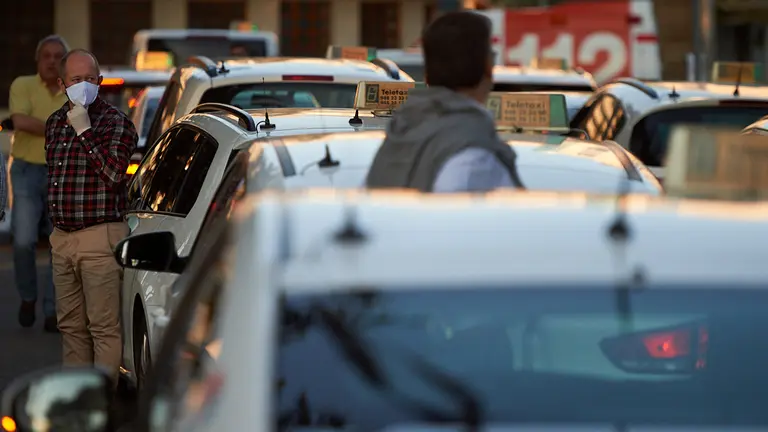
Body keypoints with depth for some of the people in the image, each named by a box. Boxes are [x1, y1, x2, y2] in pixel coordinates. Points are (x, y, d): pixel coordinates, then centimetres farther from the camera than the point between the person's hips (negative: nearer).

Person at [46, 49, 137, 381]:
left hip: (100, 238, -7)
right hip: (62, 238, 7)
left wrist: (84, 132, -18)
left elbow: (114, 173, -19)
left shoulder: (116, 123, -6)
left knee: (104, 327, -7)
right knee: (71, 326, 12)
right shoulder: (55, 123, 15)